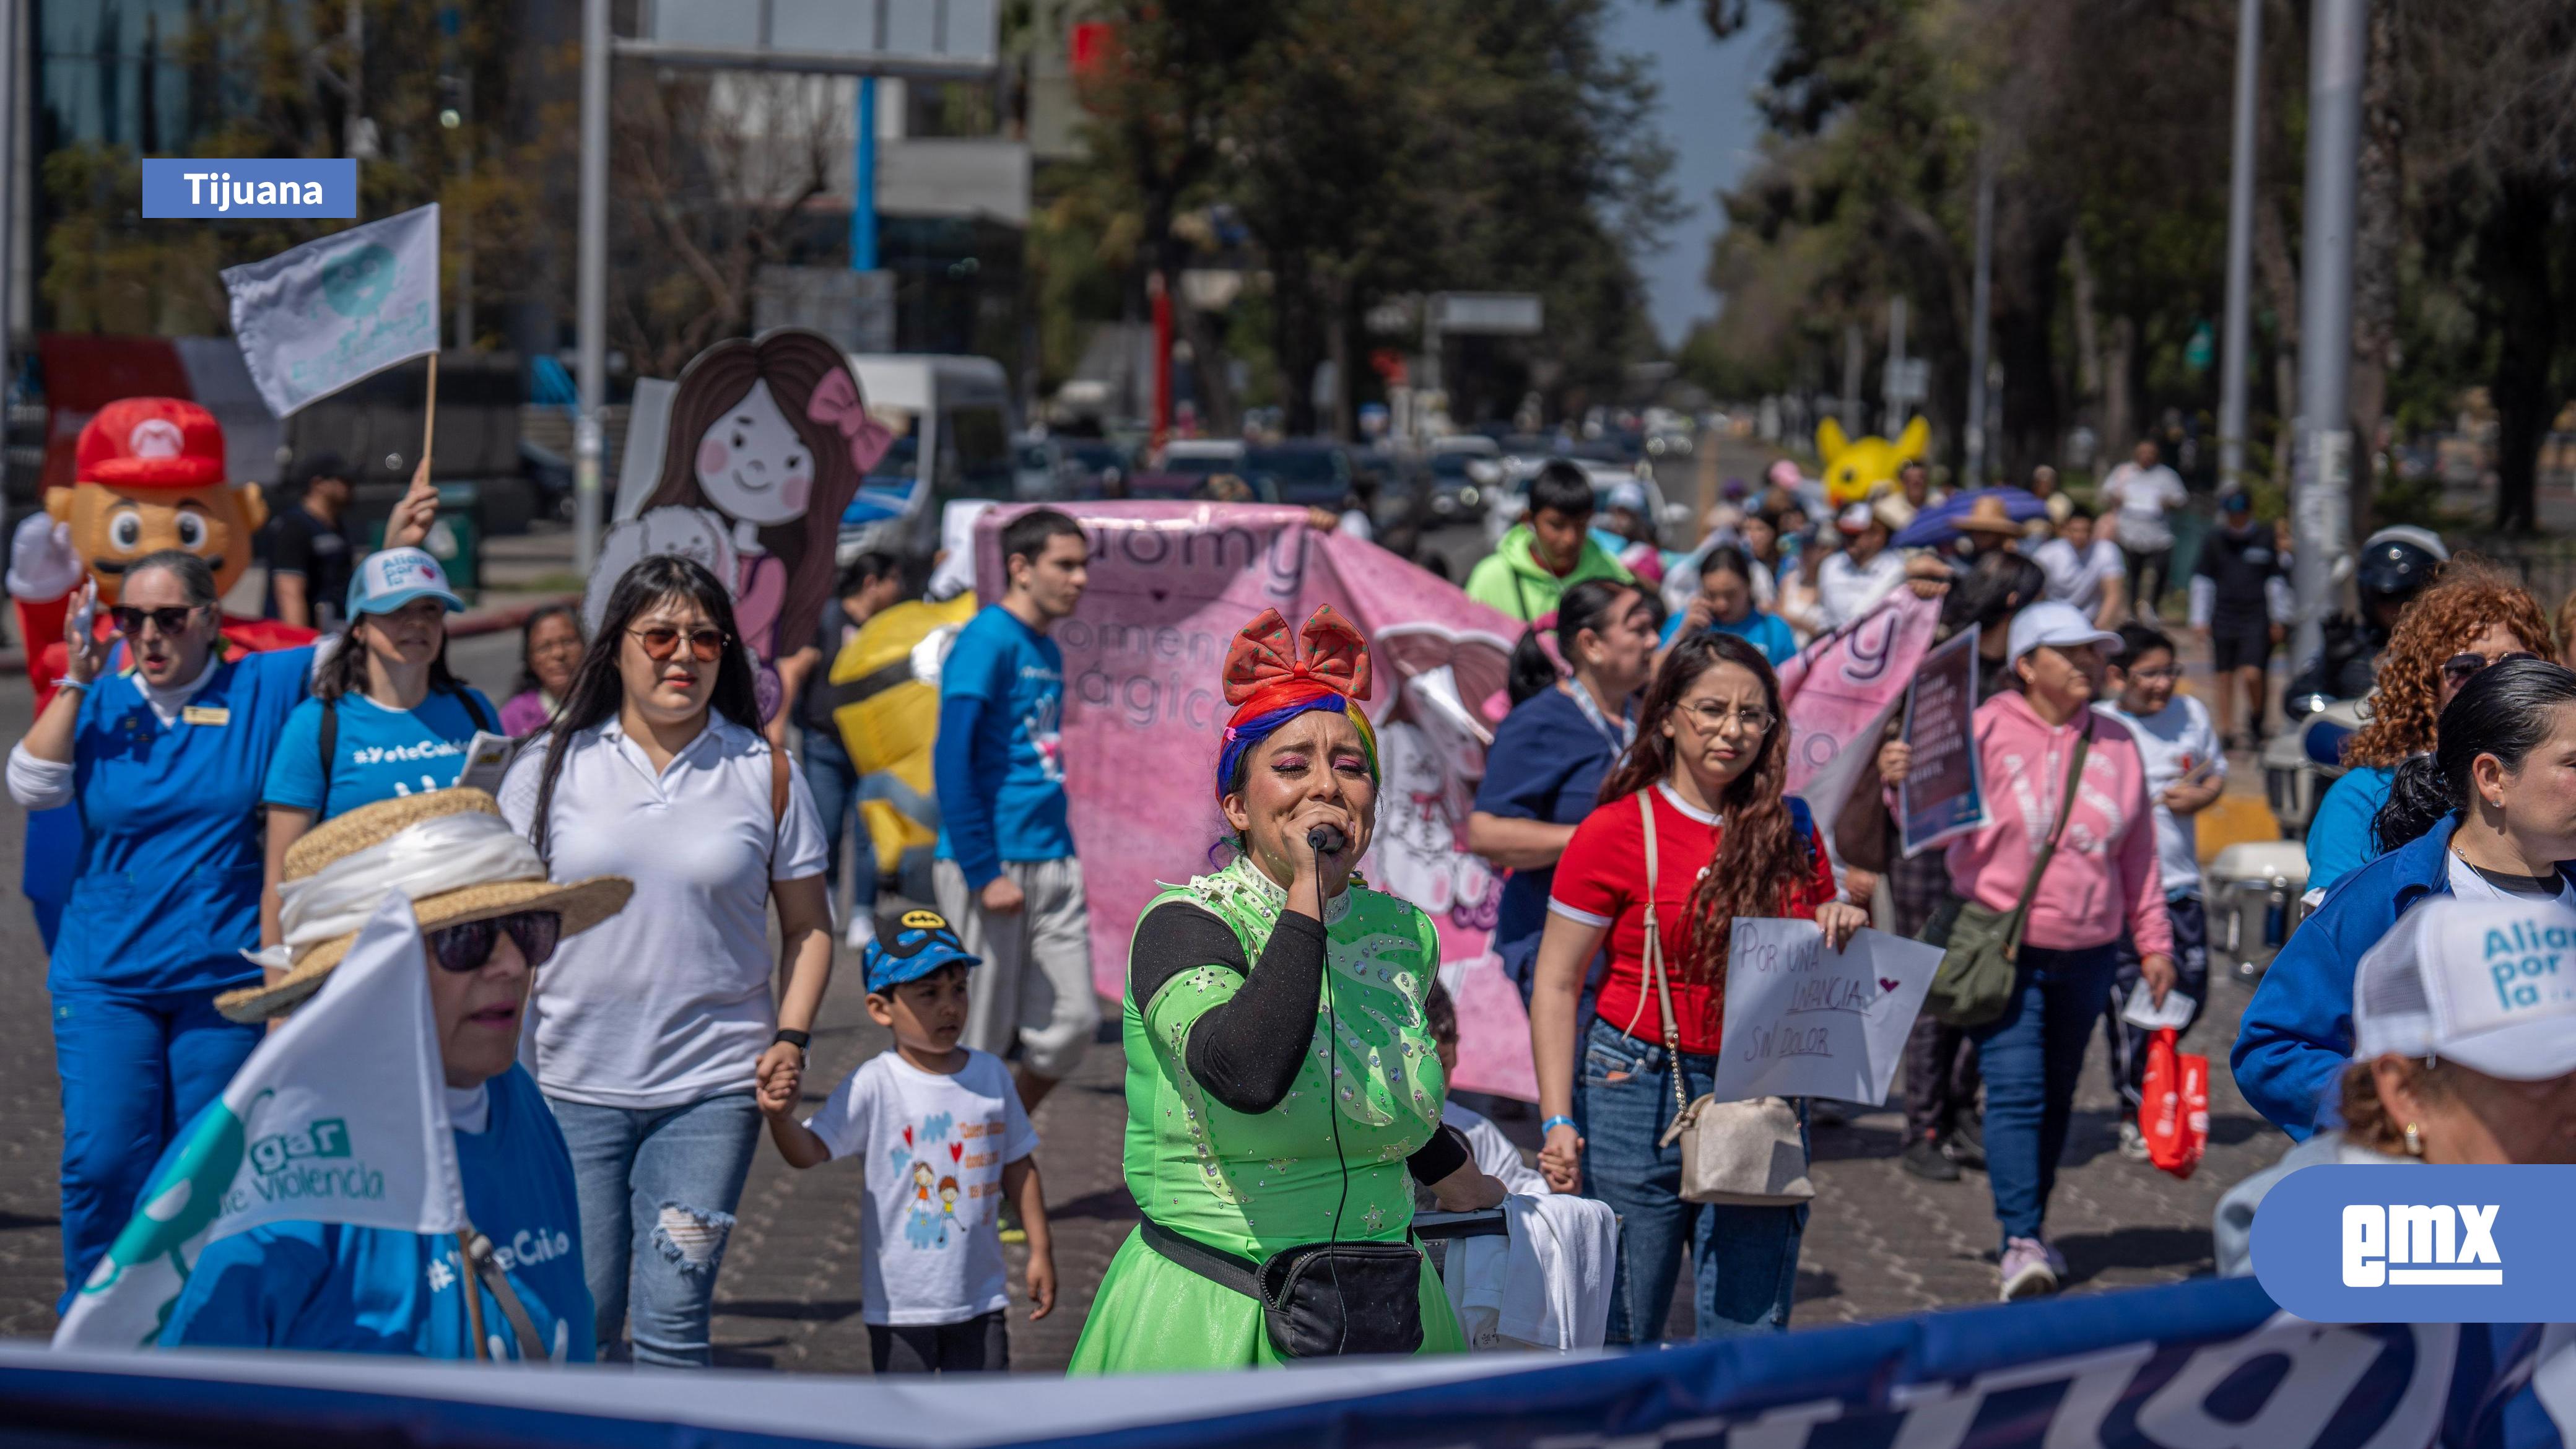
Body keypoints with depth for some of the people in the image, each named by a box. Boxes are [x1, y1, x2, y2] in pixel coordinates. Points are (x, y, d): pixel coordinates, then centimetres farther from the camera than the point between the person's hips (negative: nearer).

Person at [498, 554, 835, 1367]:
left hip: (712, 1087, 0)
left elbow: (808, 926, 11)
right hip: (573, 1082, 0)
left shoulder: (763, 773, 6)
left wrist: (790, 1038, -3)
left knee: (672, 1320, -4)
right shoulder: (554, 767, 5)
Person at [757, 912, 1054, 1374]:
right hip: (900, 1300, -3)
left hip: (980, 1296, 3)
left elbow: (1018, 1166, 11)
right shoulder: (873, 1087, -12)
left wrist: (1041, 1250, 11)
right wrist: (781, 1118, -41)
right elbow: (809, 1151, -20)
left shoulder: (991, 1076, 1)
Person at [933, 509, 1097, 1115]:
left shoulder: (1047, 651, 15)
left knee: (1073, 1020, 5)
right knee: (979, 1041, -2)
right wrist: (984, 873, -19)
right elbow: (951, 761, -17)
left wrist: (1063, 852, 15)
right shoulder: (988, 640, -11)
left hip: (1052, 862, 8)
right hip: (990, 865, -8)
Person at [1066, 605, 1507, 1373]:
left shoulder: (1404, 935, 6)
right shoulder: (1184, 923, -11)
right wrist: (1306, 890, -23)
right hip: (1211, 1328, -5)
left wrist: (1455, 1176, 45)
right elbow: (1247, 1076, -32)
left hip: (1387, 1320, 6)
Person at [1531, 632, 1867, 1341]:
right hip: (1639, 1093, -3)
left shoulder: (1792, 831, 9)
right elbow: (1556, 984, -2)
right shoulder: (1618, 831, -3)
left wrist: (1845, 933, -3)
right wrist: (1558, 1121, -10)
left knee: (1750, 1340, -1)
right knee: (1620, 1337, 2)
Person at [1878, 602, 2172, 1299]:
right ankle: (2020, 1241, -16)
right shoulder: (1985, 732, -5)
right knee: (2015, 1091, -13)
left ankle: (2032, 1230, 24)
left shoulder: (2116, 747, 9)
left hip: (2087, 953, 5)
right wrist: (1900, 783, -28)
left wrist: (2153, 942, 15)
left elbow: (2139, 854, 15)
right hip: (2002, 947, -5)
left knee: (2055, 1097, 12)